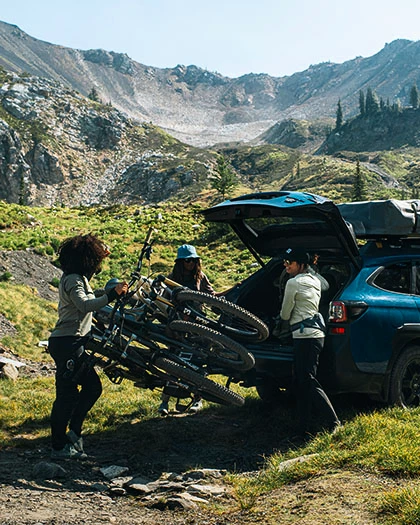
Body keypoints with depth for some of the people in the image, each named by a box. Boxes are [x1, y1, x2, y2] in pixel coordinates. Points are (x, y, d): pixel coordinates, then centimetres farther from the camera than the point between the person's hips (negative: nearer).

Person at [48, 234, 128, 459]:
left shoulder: (75, 277, 14)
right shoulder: (73, 280, -16)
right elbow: (85, 305, -33)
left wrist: (100, 251, 40)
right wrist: (112, 294, -38)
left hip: (71, 343, 11)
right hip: (67, 343, -11)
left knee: (92, 386, 14)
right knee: (67, 395, -5)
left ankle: (74, 433, 20)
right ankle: (58, 447, 3)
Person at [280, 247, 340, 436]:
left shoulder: (293, 283, -9)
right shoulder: (315, 281, 16)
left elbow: (285, 314, -1)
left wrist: (283, 315, 19)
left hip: (305, 336, -10)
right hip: (316, 333, 10)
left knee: (308, 382, -9)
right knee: (302, 382, 11)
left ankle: (333, 423, -10)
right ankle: (304, 426, 13)